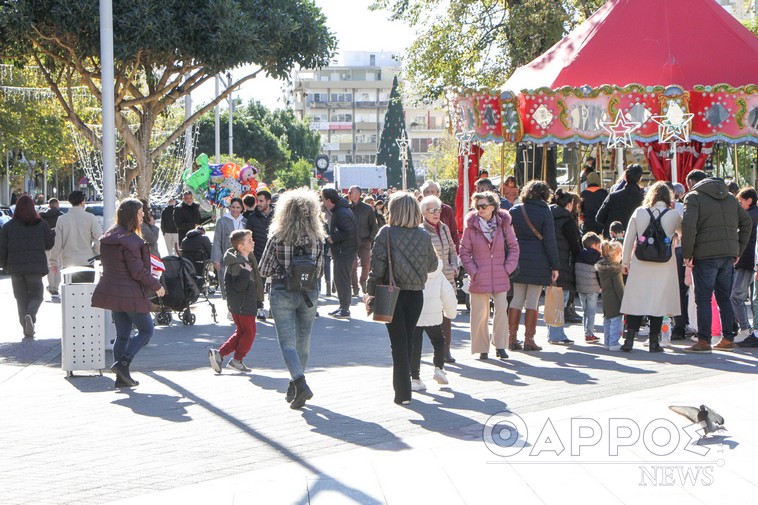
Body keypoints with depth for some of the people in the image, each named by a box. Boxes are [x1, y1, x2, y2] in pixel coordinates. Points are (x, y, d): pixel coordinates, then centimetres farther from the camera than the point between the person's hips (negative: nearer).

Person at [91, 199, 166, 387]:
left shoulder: (108, 237, 9)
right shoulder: (130, 240, -19)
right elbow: (138, 271, -20)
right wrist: (156, 286, -7)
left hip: (112, 292, 8)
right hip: (130, 294, -8)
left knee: (122, 334, 13)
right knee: (146, 330, 5)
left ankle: (122, 377, 12)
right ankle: (122, 363, -8)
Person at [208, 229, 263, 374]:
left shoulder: (248, 260, 11)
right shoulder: (237, 264, -21)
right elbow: (238, 286, -26)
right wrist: (246, 273, -33)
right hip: (242, 305, -10)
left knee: (241, 332, 15)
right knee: (250, 332, 2)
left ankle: (219, 353, 10)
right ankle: (237, 360, 10)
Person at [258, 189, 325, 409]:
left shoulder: (277, 238, -9)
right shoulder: (317, 239, -3)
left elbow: (264, 270, -3)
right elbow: (319, 271, 4)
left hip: (282, 293, -3)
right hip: (309, 294, 3)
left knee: (287, 343, -1)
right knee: (303, 342, 16)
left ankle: (300, 384, -21)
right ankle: (295, 387, 26)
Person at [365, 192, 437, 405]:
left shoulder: (386, 233, -10)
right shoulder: (424, 236, -2)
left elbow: (377, 266, -13)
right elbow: (432, 265, 10)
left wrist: (371, 294, -6)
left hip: (392, 294, -2)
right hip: (416, 294, 3)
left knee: (398, 342, 1)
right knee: (408, 339, 16)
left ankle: (403, 393, -1)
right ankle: (401, 385, 27)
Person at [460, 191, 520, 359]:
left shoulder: (503, 224, 2)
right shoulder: (471, 226, -3)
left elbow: (513, 247, 8)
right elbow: (464, 252, 1)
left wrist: (508, 268, -1)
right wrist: (473, 272, -6)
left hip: (500, 277, 1)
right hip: (479, 279, -1)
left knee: (501, 310, -3)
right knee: (480, 314, 1)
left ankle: (500, 346, 10)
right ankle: (482, 348, 12)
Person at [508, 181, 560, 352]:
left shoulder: (515, 210, 6)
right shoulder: (545, 212, -6)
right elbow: (550, 241, -7)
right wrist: (555, 266, -3)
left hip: (518, 259, 4)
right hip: (538, 260, -4)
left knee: (517, 299, 10)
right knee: (532, 301, 0)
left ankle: (512, 338, 9)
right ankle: (529, 340, 2)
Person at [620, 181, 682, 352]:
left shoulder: (639, 213, 2)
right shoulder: (673, 215, -2)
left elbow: (629, 239, 5)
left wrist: (625, 262, 12)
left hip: (640, 265, 1)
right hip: (664, 266, -1)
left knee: (636, 301, 6)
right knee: (658, 302, 5)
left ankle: (629, 339, -1)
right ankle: (654, 342, 6)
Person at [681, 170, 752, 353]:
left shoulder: (693, 197, -2)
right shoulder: (730, 197, 18)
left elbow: (688, 225, -16)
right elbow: (746, 222, 18)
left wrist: (687, 253, -11)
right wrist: (738, 250, 17)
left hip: (705, 255, -6)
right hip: (728, 255, 6)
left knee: (703, 299, -2)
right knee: (724, 297, 14)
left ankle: (704, 341, -3)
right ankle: (728, 339, 16)